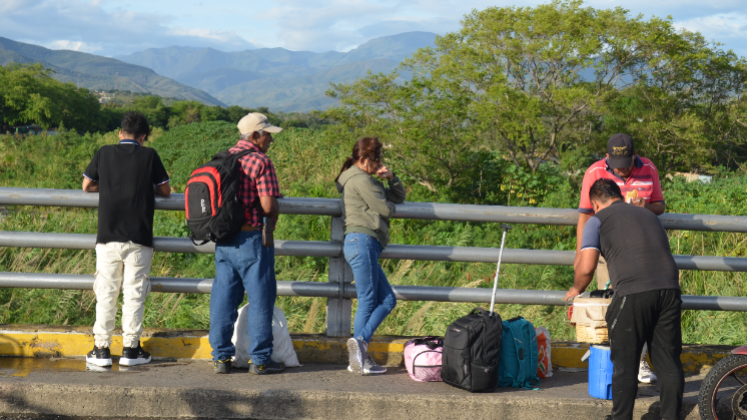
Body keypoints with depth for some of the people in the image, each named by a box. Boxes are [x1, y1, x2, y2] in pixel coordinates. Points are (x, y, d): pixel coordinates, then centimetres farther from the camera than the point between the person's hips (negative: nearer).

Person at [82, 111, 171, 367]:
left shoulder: (104, 153, 5)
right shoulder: (149, 156, 1)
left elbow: (87, 186, 12)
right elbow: (166, 191, 6)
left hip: (108, 235, 1)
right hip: (139, 237, -1)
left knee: (106, 292, 6)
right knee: (134, 292, 4)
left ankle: (101, 349, 8)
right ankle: (130, 349, 7)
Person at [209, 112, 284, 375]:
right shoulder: (260, 162, -12)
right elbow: (269, 205, -18)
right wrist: (275, 213, 3)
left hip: (223, 239, 7)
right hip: (252, 238, -7)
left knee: (223, 298, 10)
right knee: (260, 299, 2)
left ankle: (221, 357, 14)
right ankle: (260, 359, 5)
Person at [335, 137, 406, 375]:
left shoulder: (365, 180, 27)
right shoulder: (360, 179, -5)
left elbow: (399, 197, 32)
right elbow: (386, 209, -9)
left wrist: (391, 178, 13)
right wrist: (387, 203, 15)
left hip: (364, 245, 10)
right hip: (362, 241, -10)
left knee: (387, 300, 2)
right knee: (367, 301, -11)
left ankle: (360, 351, -6)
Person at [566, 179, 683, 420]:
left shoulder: (598, 220, 11)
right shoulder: (648, 215, 28)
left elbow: (586, 268, 2)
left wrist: (576, 289, 21)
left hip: (633, 294, -5)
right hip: (669, 289, 5)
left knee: (624, 363, 5)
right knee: (669, 361, 12)